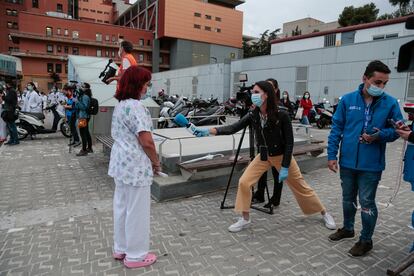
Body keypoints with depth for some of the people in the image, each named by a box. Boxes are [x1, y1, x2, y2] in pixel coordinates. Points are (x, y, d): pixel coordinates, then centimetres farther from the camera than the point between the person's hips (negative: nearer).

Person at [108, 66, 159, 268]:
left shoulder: (120, 105, 11)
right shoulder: (136, 106, -19)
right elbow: (147, 142, -24)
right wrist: (156, 162, -7)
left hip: (120, 162, 10)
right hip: (135, 165, -10)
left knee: (121, 206, 19)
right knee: (137, 210, 4)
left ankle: (120, 248, 35)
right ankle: (135, 255, 20)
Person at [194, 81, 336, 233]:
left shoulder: (281, 115, -23)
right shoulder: (253, 116, -10)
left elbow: (289, 142, -18)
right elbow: (234, 128, -21)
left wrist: (285, 167, -20)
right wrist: (210, 130, -34)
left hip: (282, 156, -4)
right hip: (264, 156, 4)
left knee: (301, 188, 10)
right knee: (244, 182, -9)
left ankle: (324, 213, 35)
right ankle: (245, 219, 10)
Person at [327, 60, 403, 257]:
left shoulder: (390, 103, -5)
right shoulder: (347, 100, -3)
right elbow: (336, 129, 0)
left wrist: (379, 135, -18)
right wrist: (332, 155, -4)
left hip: (371, 165, -2)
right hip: (347, 161, 2)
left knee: (366, 203, 8)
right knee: (348, 199, 19)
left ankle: (366, 240, 29)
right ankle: (348, 228, 41)